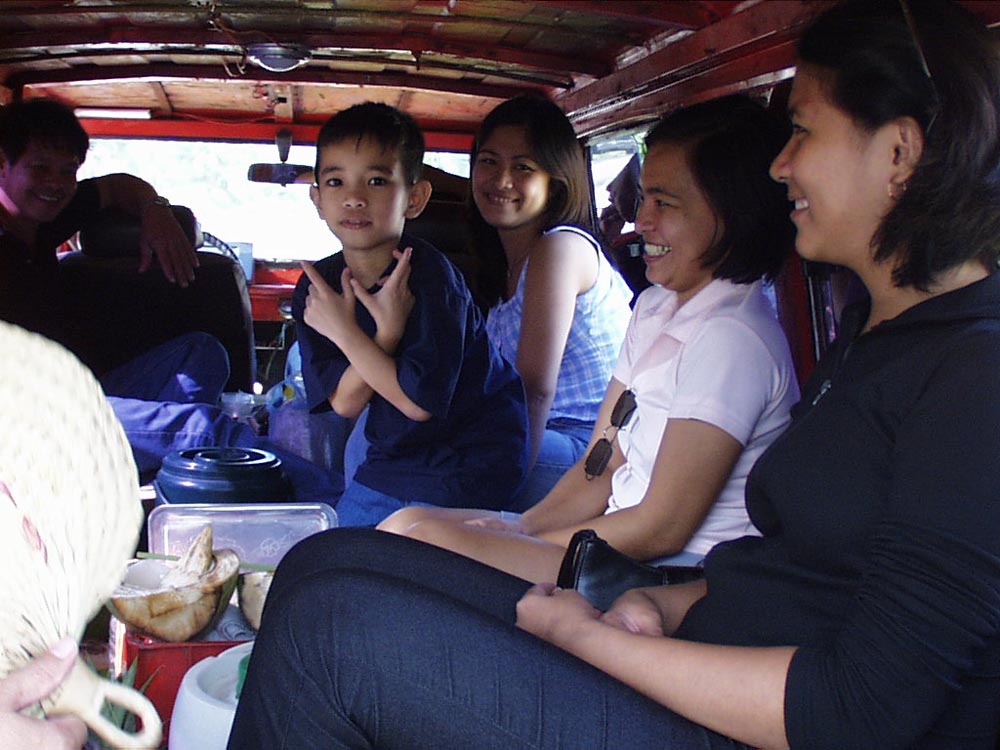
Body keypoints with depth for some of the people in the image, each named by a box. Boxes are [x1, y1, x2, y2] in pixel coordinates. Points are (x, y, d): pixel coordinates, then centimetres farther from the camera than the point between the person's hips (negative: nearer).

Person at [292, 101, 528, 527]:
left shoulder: (429, 275, -22)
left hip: (467, 456, -6)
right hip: (394, 452, 6)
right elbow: (344, 403, -13)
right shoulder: (315, 289, -5)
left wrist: (344, 332, -22)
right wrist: (387, 329, -27)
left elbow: (421, 403, -26)